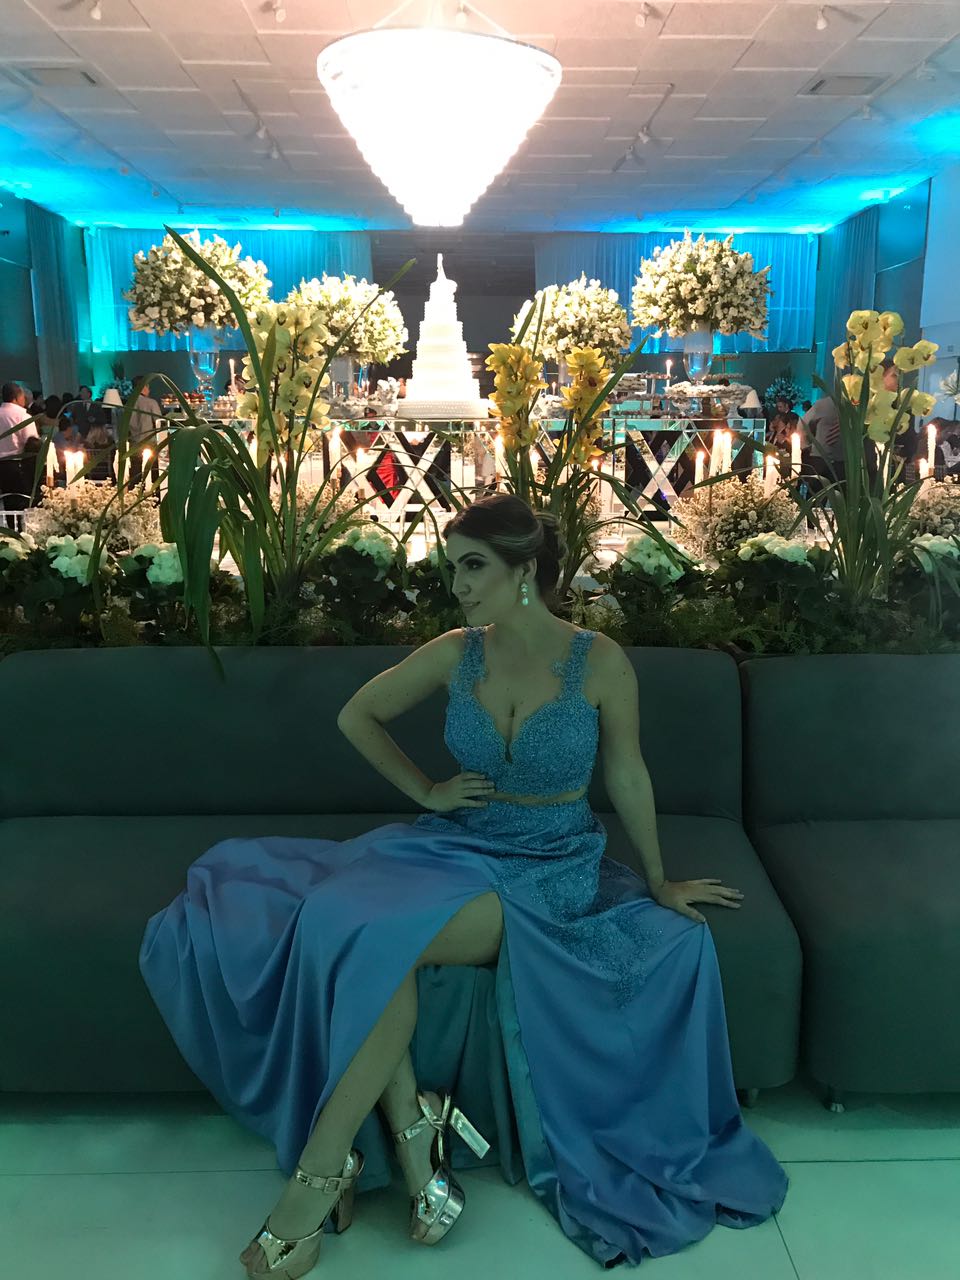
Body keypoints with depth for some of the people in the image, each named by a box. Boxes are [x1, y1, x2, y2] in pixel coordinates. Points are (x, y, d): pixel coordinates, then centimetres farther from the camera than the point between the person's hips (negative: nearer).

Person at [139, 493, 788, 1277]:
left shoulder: (599, 661, -9)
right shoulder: (455, 654, 0)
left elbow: (628, 779, 1)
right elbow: (357, 717, 14)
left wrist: (658, 882, 10)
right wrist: (425, 790, 5)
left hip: (553, 870, -4)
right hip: (459, 845, 4)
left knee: (374, 935, -29)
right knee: (342, 915, -27)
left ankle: (320, 1171, -14)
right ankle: (410, 1126, -14)